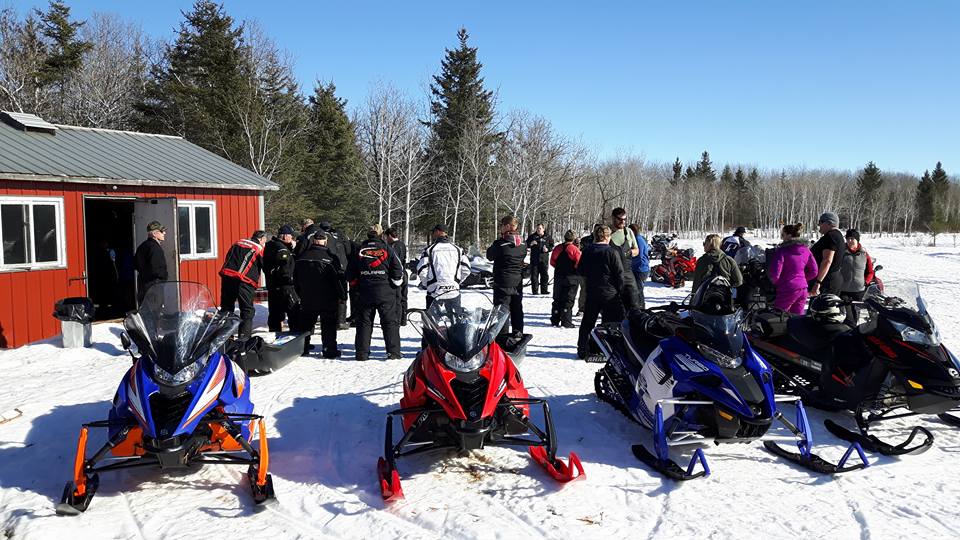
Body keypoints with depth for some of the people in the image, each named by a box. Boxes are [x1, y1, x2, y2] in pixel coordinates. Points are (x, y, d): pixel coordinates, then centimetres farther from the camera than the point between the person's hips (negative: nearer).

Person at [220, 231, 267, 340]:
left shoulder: (239, 242, 21)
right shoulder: (260, 249, 5)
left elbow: (227, 259, 23)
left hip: (227, 275, 5)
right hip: (243, 280, -5)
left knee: (226, 307, 15)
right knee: (247, 310, 3)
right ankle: (244, 335, -2)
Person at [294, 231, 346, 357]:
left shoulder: (302, 257, 3)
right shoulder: (331, 257, -12)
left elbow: (296, 278, 12)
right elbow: (339, 277, -11)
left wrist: (301, 294, 21)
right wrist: (342, 295, -1)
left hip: (307, 300, 4)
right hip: (328, 300, -4)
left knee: (305, 324, 18)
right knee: (328, 325, 4)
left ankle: (302, 348, 24)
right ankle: (330, 349, 3)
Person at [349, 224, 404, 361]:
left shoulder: (359, 250, 4)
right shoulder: (386, 249, -3)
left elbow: (350, 274, 8)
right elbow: (398, 270, -4)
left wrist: (357, 287, 20)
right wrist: (394, 284, 12)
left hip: (364, 293, 2)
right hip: (385, 293, -2)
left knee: (363, 322, 9)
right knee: (390, 322, 5)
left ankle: (362, 353, 8)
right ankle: (393, 352, 2)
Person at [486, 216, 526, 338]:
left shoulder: (500, 243, -18)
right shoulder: (522, 244, 0)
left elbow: (490, 256, -5)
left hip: (503, 282, -6)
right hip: (518, 282, 6)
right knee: (517, 307, 16)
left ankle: (502, 334, 4)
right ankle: (518, 332, 23)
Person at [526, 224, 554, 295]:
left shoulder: (548, 237, 6)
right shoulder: (532, 236, 6)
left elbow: (552, 246, 11)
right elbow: (526, 245, 8)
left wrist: (547, 249, -9)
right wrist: (530, 244, -13)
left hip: (544, 259, 0)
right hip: (534, 259, 0)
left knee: (545, 275, 3)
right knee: (534, 275, -1)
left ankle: (544, 290, 11)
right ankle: (535, 290, 4)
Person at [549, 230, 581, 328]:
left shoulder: (557, 248, 2)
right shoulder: (575, 249, -13)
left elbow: (552, 262, 7)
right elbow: (579, 263, -16)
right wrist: (573, 268, 3)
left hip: (558, 277, 4)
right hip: (571, 278, -4)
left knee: (557, 299, 14)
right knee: (568, 300, 1)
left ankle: (555, 320, 17)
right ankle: (566, 322, -1)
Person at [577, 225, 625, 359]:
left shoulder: (586, 251, 2)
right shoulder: (612, 252, -13)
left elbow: (581, 271, 10)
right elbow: (619, 273, -11)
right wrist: (620, 290, -1)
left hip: (591, 292, 5)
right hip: (610, 293, -5)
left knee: (587, 322, 14)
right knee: (611, 323, 5)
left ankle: (583, 349, 17)